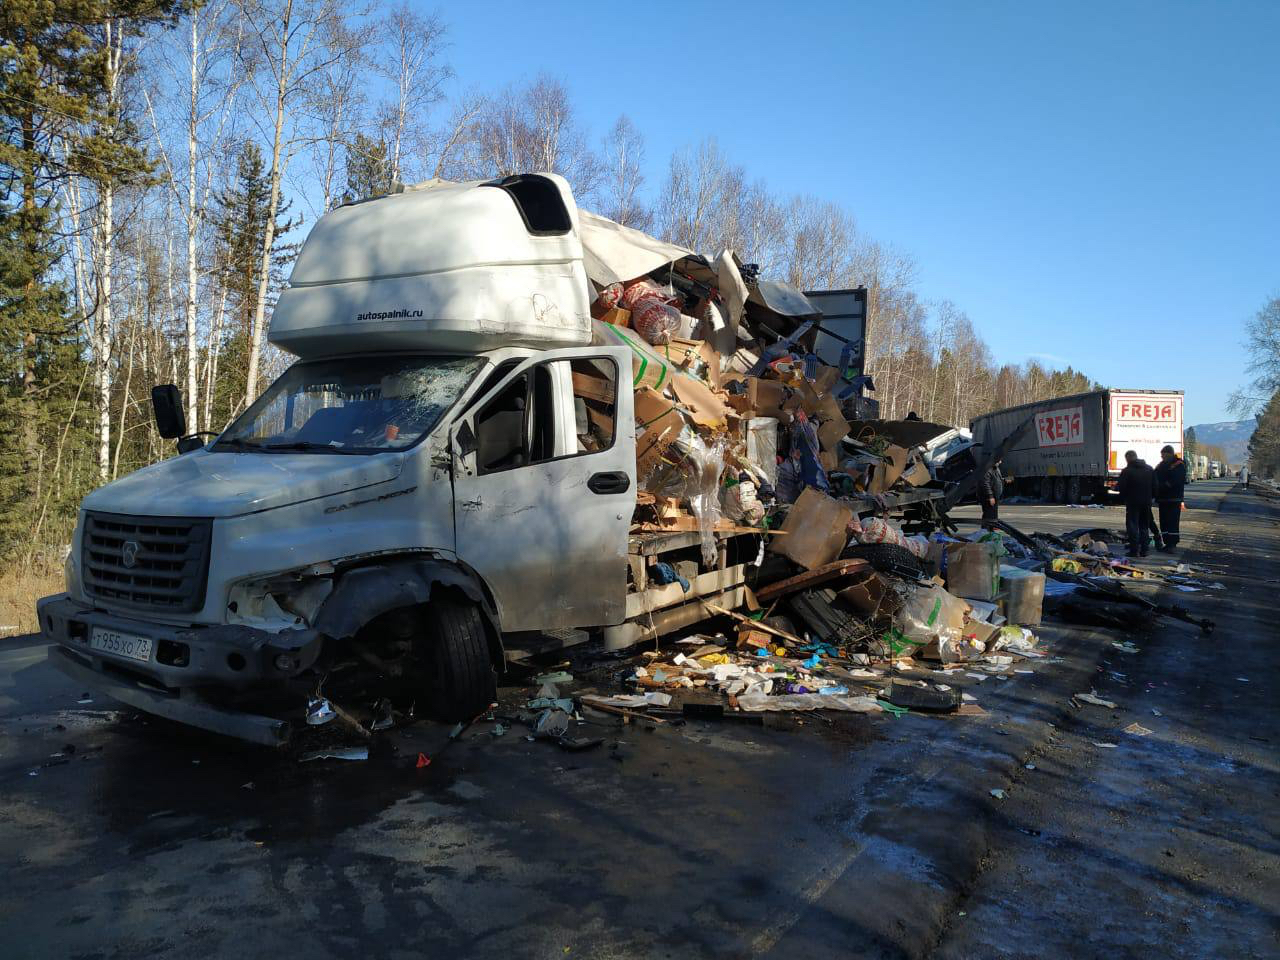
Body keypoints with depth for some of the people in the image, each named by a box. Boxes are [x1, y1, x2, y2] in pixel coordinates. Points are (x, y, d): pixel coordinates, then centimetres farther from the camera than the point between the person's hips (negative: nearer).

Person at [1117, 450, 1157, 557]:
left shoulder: (1126, 471, -10)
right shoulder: (1150, 470, 8)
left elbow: (1122, 489, -9)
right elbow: (1155, 487, 11)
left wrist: (1123, 499, 6)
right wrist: (1151, 498, 19)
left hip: (1133, 502, -5)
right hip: (1146, 502, 5)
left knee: (1132, 526, -2)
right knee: (1144, 527, 12)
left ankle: (1134, 551, -6)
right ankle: (1143, 551, 13)